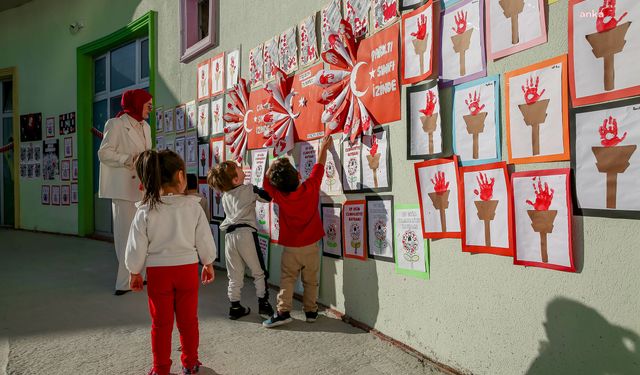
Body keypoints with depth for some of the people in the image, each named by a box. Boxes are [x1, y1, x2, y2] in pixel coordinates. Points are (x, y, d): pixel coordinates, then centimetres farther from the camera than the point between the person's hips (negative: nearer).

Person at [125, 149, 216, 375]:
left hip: (158, 271, 0)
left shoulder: (146, 210, -10)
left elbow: (137, 246, -5)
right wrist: (208, 263, 14)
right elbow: (204, 238, -1)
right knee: (188, 319, 15)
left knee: (161, 322, 13)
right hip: (187, 268, 1)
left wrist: (134, 272, 11)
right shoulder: (192, 206, -9)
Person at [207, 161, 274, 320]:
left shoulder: (225, 195, 14)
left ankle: (235, 307, 20)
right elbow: (268, 196, 3)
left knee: (235, 276, 14)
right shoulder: (249, 189, -3)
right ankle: (263, 305, 9)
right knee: (259, 272, 8)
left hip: (229, 235, 5)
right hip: (246, 233, -5)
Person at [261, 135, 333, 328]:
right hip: (311, 245, 1)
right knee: (311, 280, 13)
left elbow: (267, 180, 4)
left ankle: (283, 311, 1)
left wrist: (274, 164, 3)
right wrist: (324, 148, 15)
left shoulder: (279, 196, -14)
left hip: (291, 247, -1)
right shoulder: (311, 188, -14)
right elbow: (319, 166, 2)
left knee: (287, 280, 8)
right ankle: (311, 311, 20)